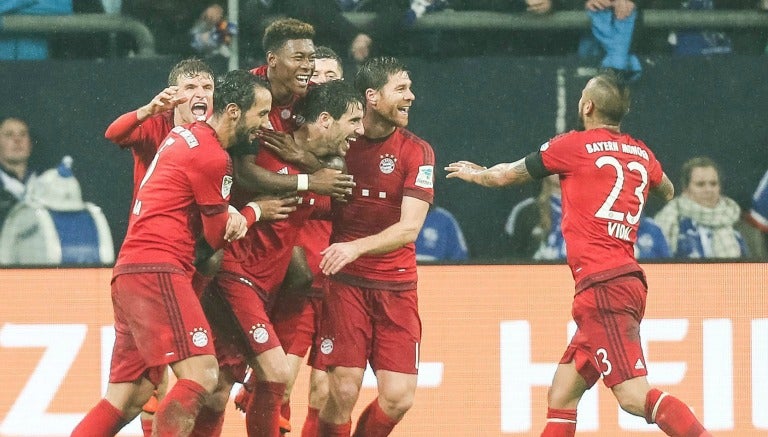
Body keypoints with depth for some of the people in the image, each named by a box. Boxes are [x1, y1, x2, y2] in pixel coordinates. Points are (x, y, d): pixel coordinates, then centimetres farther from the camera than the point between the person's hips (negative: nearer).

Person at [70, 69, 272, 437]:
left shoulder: (185, 134, 18)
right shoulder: (212, 156, -9)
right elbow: (218, 236, -2)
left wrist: (233, 216, 3)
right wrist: (254, 211, 18)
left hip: (129, 272, 10)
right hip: (158, 271, -10)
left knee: (127, 399, 8)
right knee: (202, 375, -18)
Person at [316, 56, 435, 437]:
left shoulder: (416, 152, -1)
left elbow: (409, 228, -11)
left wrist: (357, 247, -24)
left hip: (397, 287, 1)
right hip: (346, 283, -1)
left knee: (398, 398, -6)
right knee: (343, 391, -12)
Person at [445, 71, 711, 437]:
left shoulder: (574, 146, -2)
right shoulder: (642, 153, 14)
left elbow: (507, 176, 15)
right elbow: (667, 191, 39)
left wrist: (475, 174, 35)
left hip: (602, 286, -8)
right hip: (627, 280, 8)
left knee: (634, 396, -18)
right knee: (561, 397, 12)